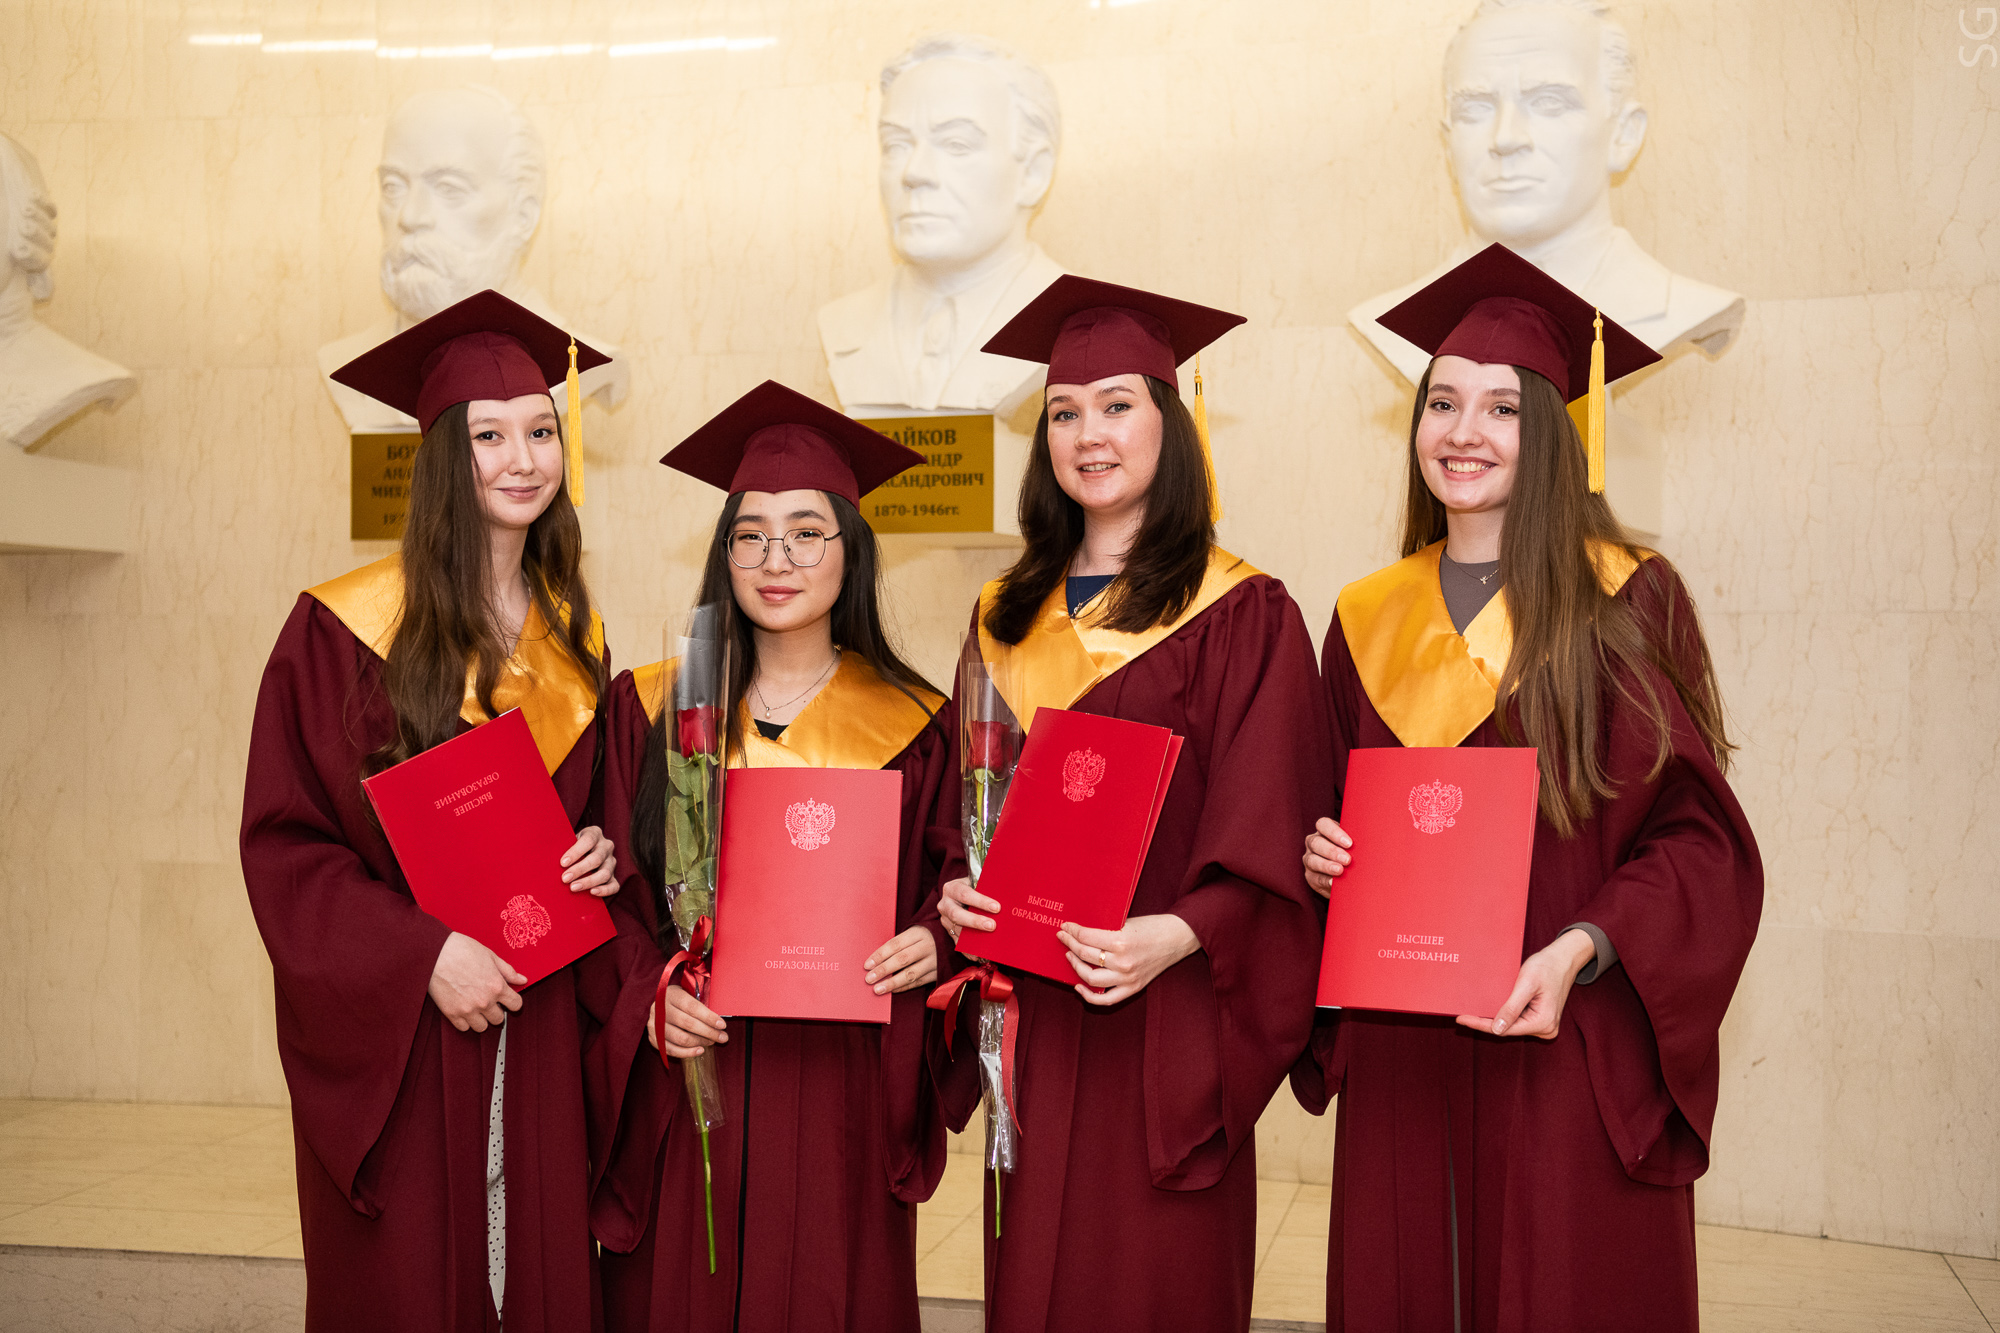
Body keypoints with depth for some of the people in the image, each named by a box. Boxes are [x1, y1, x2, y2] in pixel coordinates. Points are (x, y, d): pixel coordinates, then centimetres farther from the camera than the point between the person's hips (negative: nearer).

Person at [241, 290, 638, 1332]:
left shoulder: (576, 637, 8)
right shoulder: (344, 629, -8)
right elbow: (282, 843, -9)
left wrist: (602, 857, -4)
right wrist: (423, 953, -18)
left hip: (539, 1027, 4)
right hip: (394, 1032, -4)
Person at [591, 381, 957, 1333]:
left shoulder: (913, 726, 2)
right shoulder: (651, 709, 4)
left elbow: (951, 884, 5)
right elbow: (609, 894, 4)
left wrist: (930, 942, -14)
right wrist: (651, 991, -11)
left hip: (841, 1087, -1)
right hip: (688, 1073, 1)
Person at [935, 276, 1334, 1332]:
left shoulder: (1240, 613, -5)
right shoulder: (1008, 617, 12)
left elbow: (1265, 834, -10)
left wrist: (1178, 934, -24)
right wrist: (956, 890, -4)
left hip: (1166, 1016, -4)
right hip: (1029, 1014, 5)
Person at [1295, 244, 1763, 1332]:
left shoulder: (1628, 604, -3)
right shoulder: (1369, 621, 9)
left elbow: (1698, 840, -6)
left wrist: (1581, 949, -20)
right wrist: (1322, 854, -4)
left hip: (1570, 1055, -3)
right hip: (1400, 1062, 4)